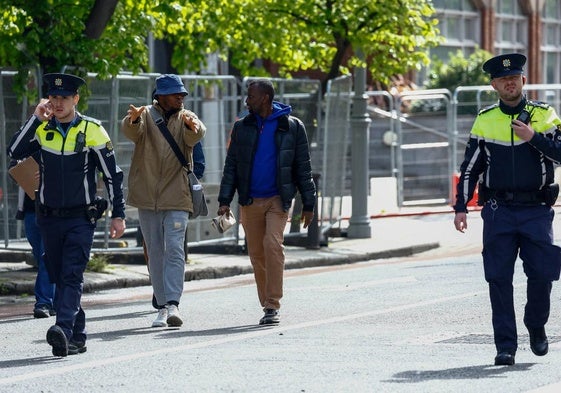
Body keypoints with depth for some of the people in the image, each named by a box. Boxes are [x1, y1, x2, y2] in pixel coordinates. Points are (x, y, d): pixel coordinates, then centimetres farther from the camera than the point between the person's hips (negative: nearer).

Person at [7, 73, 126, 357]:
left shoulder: (92, 130, -4)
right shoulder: (42, 129, 5)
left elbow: (112, 175, 0)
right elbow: (15, 152, -11)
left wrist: (119, 214, -2)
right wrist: (36, 118, -14)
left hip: (80, 219, -4)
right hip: (49, 217, 4)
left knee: (71, 276, -16)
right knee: (59, 278, 7)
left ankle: (64, 331, -29)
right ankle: (76, 338, 15)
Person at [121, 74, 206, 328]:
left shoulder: (187, 119, 4)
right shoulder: (145, 116, 3)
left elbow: (197, 135, -18)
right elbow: (131, 131, -18)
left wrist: (191, 126, -42)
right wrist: (133, 120, -42)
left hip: (176, 196, -1)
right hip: (147, 197, 1)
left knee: (174, 249, -13)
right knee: (155, 253, 6)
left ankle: (173, 304, -20)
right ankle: (163, 307, 11)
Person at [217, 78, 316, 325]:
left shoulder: (291, 127, 2)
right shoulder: (242, 127, 9)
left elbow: (303, 168, 5)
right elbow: (231, 166, 9)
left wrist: (308, 204, 4)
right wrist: (224, 200, 0)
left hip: (277, 199, -3)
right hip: (250, 201, 3)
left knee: (273, 245, -19)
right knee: (256, 253, 4)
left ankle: (273, 306, -17)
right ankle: (267, 306, 16)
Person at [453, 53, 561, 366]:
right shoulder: (485, 120, 9)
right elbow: (470, 167, 12)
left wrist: (533, 137, -15)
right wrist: (461, 207, 5)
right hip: (498, 211, 1)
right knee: (499, 279, -3)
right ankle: (506, 345, 3)